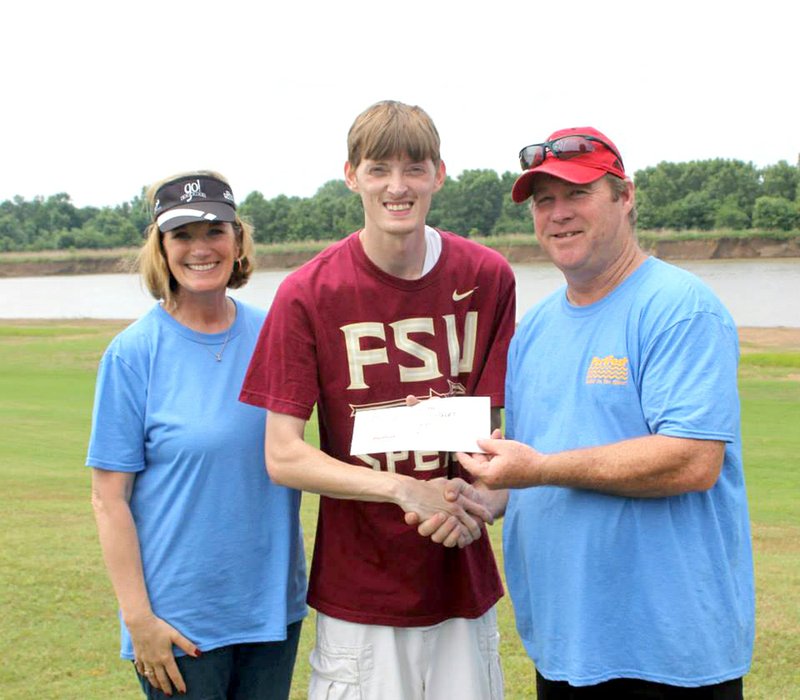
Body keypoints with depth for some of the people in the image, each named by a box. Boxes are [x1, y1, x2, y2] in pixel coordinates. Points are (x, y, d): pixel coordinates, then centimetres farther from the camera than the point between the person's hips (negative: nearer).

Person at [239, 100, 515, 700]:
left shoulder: (487, 278, -1)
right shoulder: (308, 294, -8)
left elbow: (501, 421, 4)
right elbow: (283, 457, -9)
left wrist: (477, 499, -16)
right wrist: (403, 488, -20)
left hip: (464, 584, 2)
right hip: (359, 597, -2)